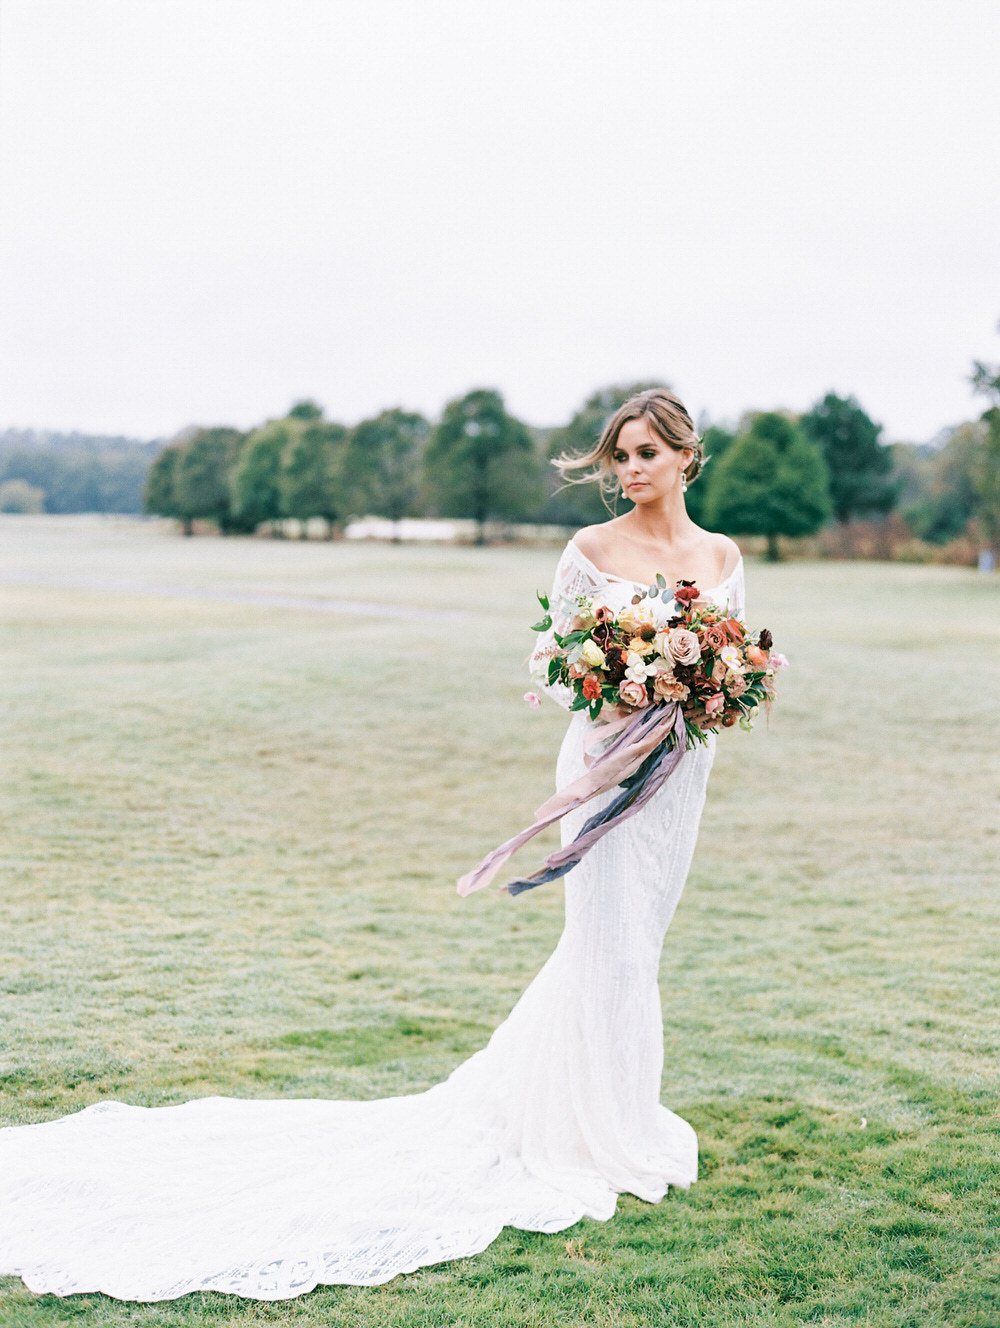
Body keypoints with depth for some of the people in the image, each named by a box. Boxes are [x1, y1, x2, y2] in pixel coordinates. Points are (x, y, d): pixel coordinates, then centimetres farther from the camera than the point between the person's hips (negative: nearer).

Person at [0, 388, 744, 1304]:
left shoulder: (724, 557, 6)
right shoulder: (591, 552, -6)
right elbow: (550, 659, -3)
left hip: (683, 770, 5)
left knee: (629, 945, 12)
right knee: (613, 947, -2)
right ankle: (615, 1138, 14)